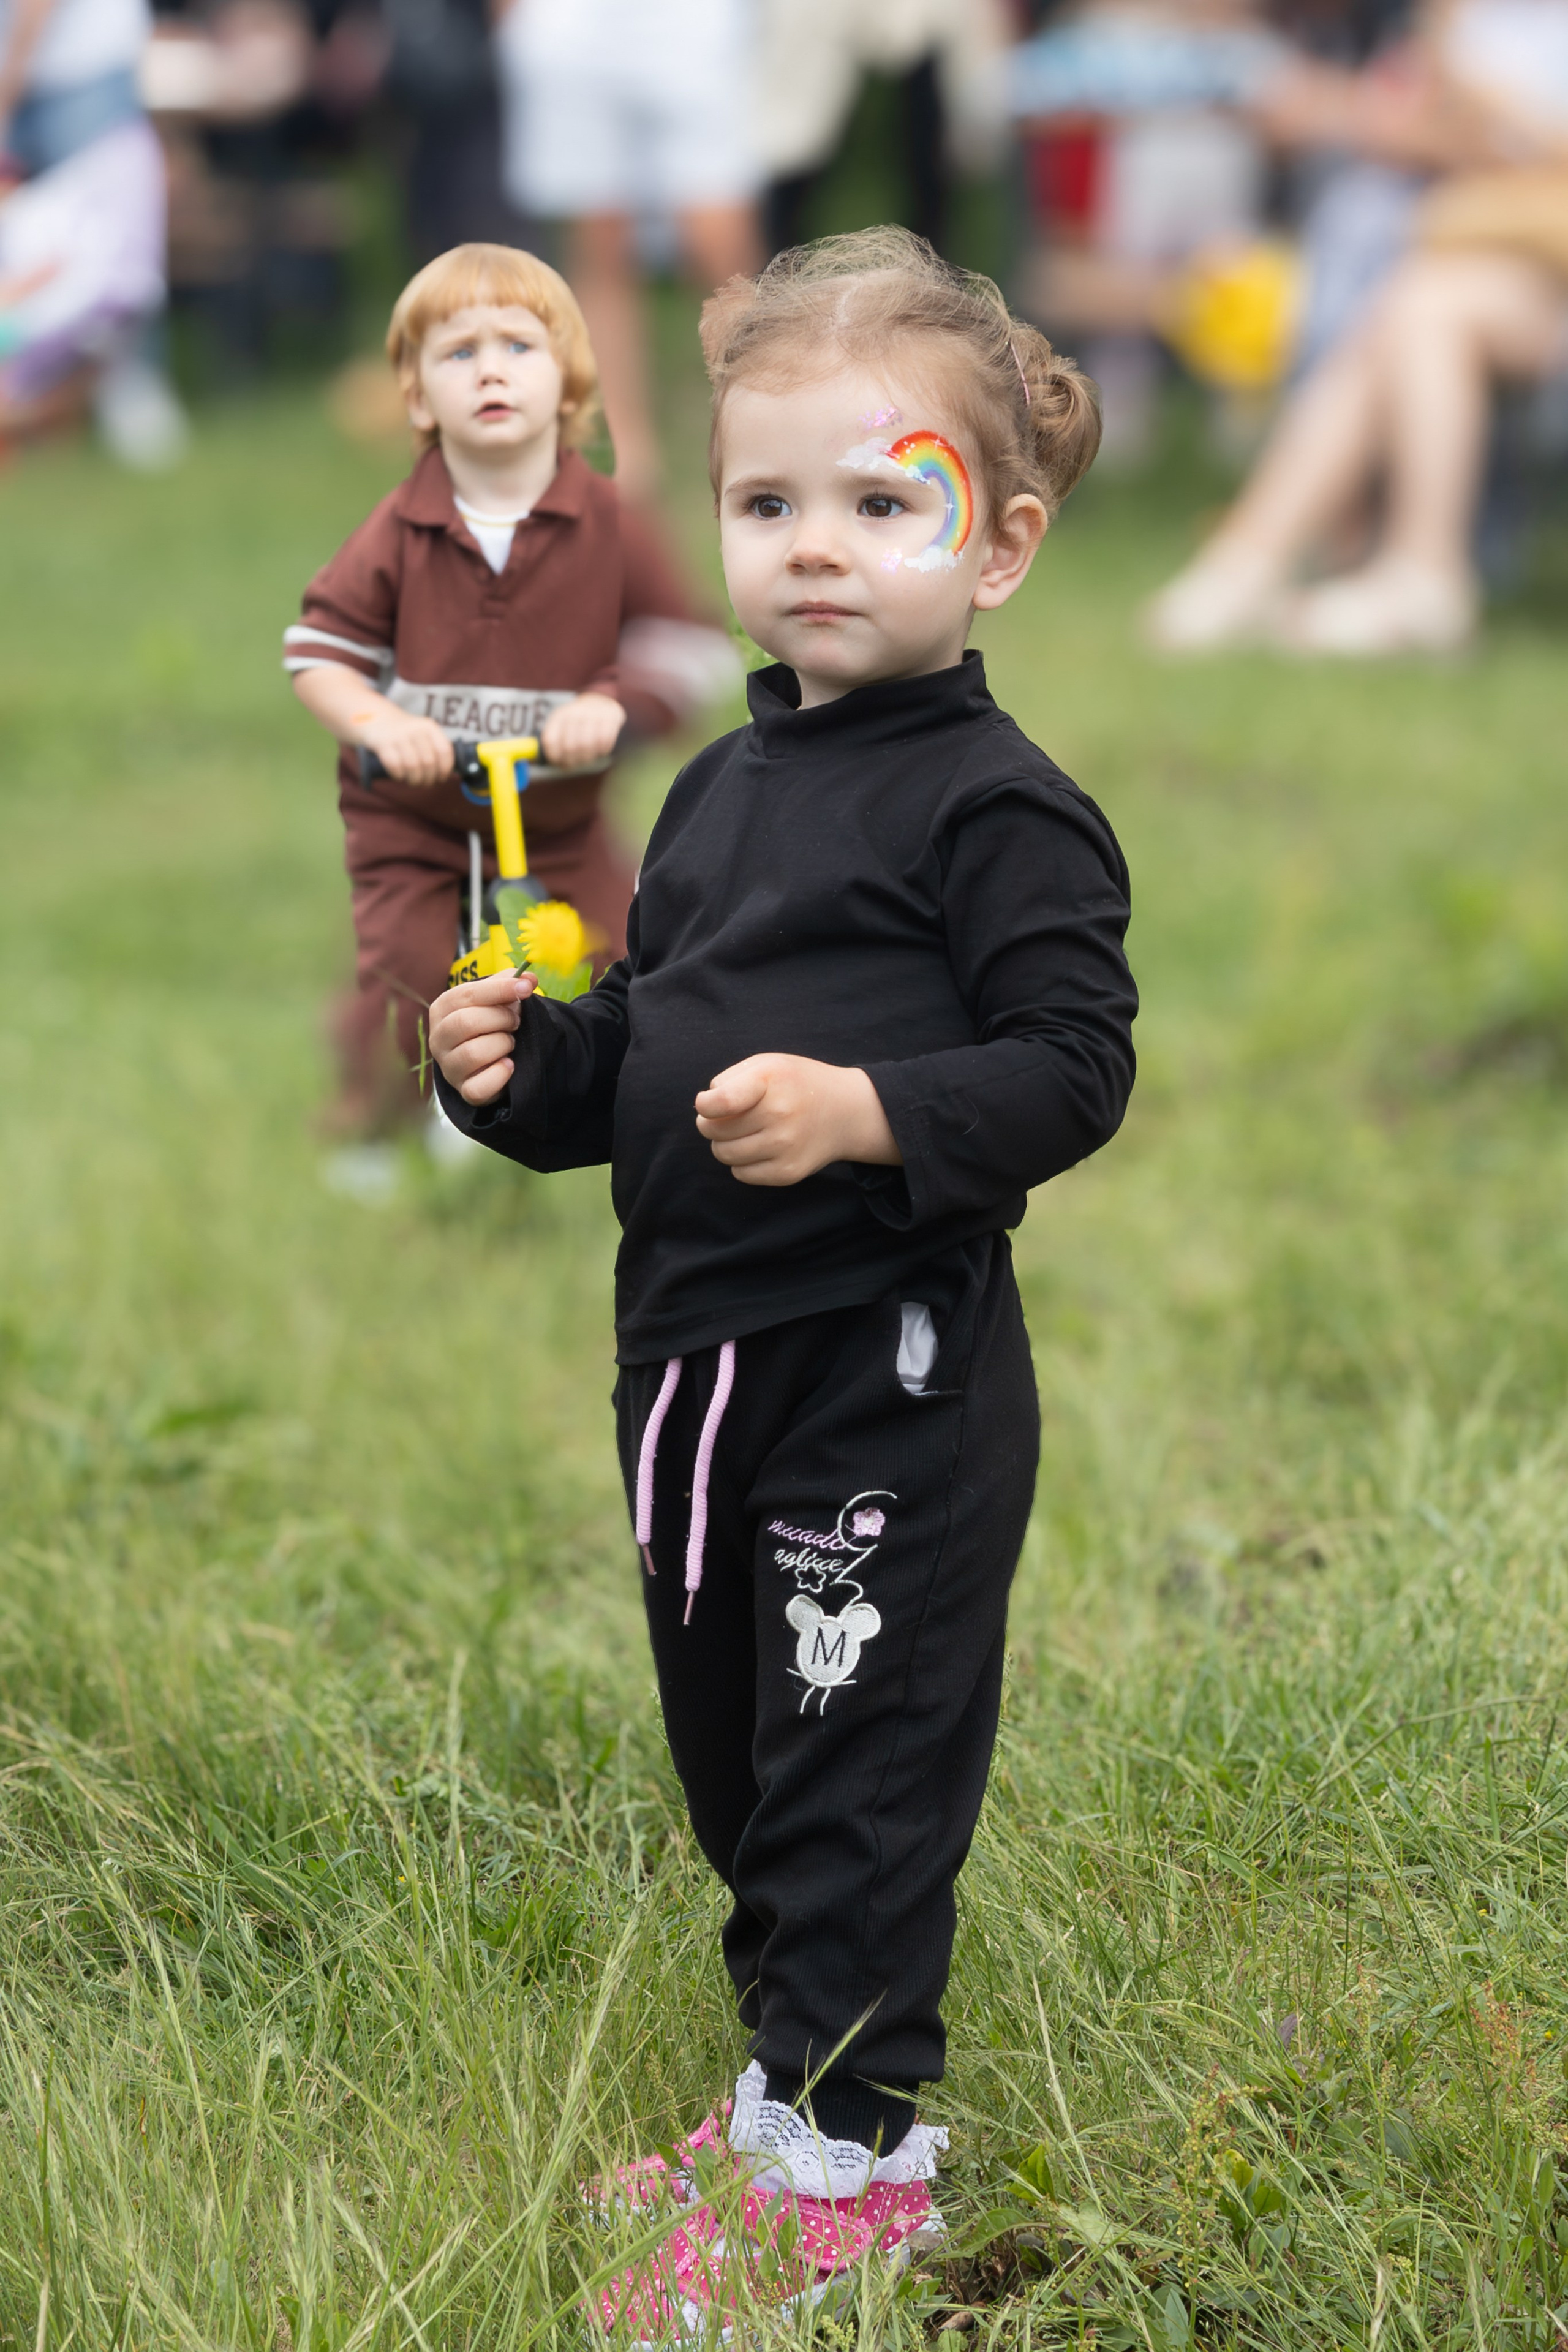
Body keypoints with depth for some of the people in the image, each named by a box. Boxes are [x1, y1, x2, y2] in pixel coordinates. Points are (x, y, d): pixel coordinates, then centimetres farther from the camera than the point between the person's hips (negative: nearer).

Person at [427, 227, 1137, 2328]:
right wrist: (528, 1066, 2)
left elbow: (1072, 1068, -18)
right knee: (730, 1752, 18)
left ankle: (847, 2134, 9)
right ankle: (789, 2055, 33)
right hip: (695, 1347, 8)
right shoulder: (722, 789, 13)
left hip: (890, 1375, -8)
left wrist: (869, 1114, -30)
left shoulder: (999, 805, -12)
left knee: (859, 1761, -1)